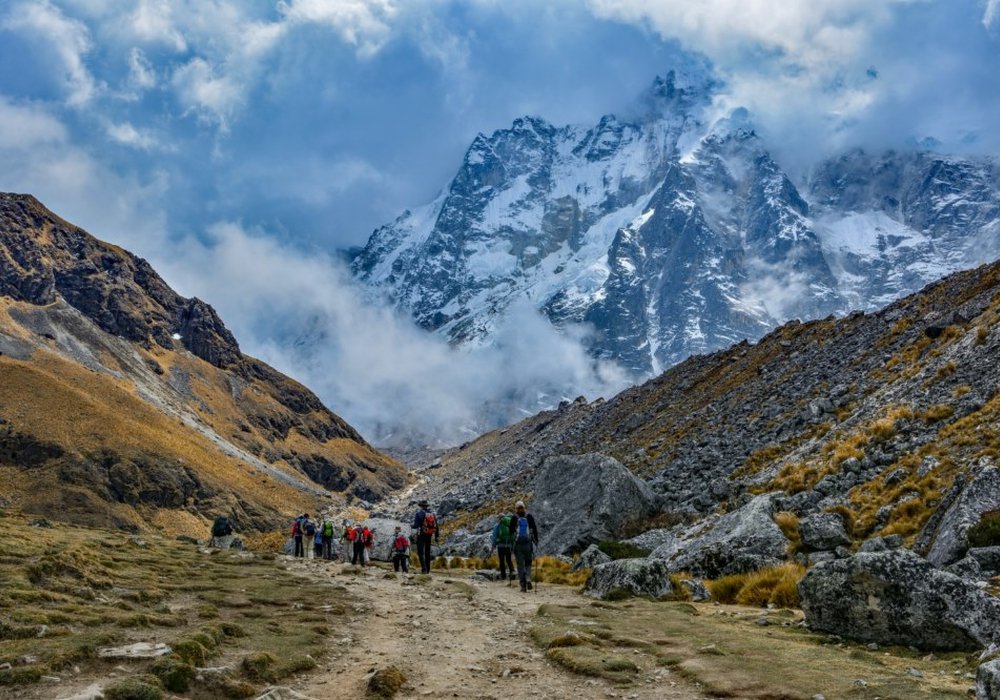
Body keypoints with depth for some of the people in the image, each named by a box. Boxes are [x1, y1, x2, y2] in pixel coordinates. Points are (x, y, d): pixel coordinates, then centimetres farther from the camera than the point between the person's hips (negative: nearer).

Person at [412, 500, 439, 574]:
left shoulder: (419, 514, -10)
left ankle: (424, 569, -19)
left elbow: (415, 525, -13)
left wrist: (413, 526, 11)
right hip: (429, 535, 5)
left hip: (421, 535, -5)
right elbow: (436, 527, 9)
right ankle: (428, 569, 18)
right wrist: (437, 536, 16)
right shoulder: (433, 514, 7)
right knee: (427, 552, 15)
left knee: (421, 552, -5)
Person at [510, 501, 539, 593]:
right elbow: (535, 529, 4)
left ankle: (523, 585, -1)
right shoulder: (530, 517, 2)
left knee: (520, 564, 4)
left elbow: (511, 531, 4)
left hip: (518, 544, -1)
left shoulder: (514, 518, 0)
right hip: (528, 543, 1)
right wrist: (536, 540, 13)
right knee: (528, 563, 12)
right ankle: (528, 579, -13)